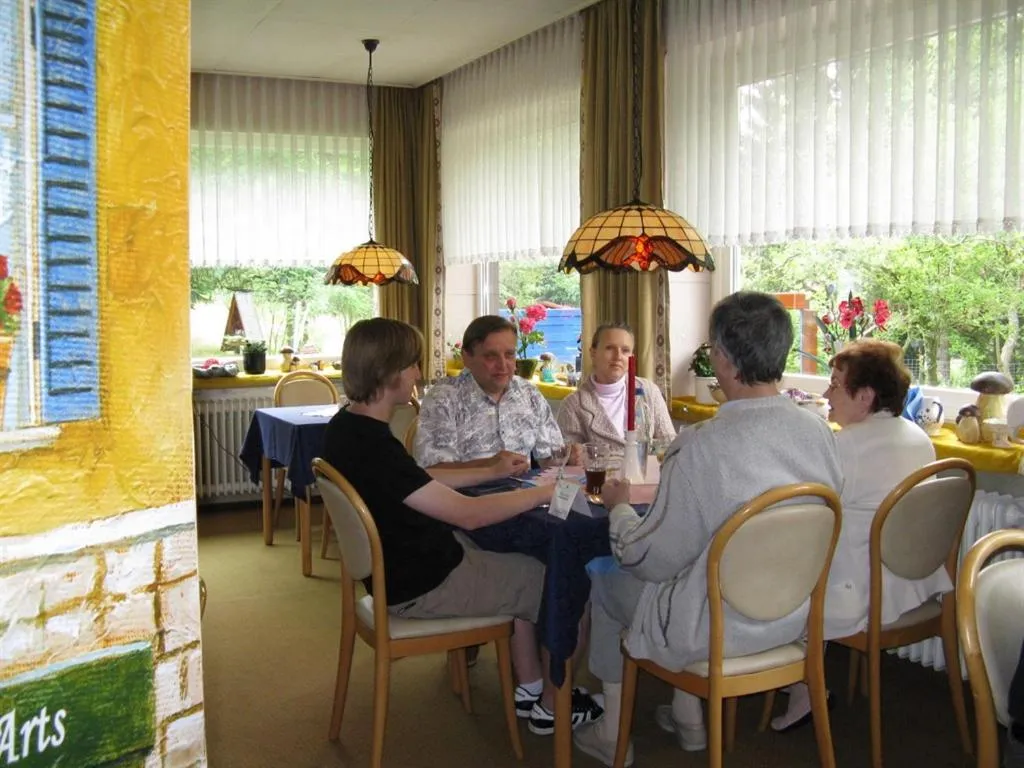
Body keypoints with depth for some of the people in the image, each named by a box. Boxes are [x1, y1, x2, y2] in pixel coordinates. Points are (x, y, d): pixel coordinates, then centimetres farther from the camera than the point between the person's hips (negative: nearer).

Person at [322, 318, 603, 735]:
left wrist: (493, 472, 11)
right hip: (422, 585, -9)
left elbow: (421, 480, 13)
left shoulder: (346, 426, -1)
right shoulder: (372, 444, -31)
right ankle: (553, 700, 25)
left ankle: (529, 690, 30)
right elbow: (468, 514, -28)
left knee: (522, 568, 25)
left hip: (409, 563, 10)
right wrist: (547, 491, -16)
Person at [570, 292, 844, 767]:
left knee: (606, 582, 19)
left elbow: (653, 559, -18)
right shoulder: (819, 431, -9)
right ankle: (689, 719, 40)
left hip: (723, 628, -6)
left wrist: (619, 507, 2)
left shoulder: (704, 446, -28)